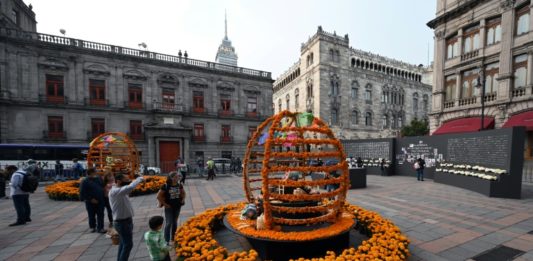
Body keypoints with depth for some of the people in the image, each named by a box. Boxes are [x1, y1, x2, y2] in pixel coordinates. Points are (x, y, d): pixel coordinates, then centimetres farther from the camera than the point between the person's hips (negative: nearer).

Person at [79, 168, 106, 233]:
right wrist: (90, 199, -16)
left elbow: (103, 187, 16)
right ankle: (92, 227, 31)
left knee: (100, 215, 4)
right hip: (91, 202, -3)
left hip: (100, 201, 3)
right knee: (91, 215, 13)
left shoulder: (99, 178, 5)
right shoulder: (85, 181, -10)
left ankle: (100, 228, 10)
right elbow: (83, 193, -12)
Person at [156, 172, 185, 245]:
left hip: (177, 206, 4)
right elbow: (159, 196, -13)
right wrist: (164, 204, -12)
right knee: (169, 223, 1)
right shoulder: (166, 186, -18)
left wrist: (182, 200, 2)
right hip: (169, 207, -4)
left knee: (175, 222, 16)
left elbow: (183, 193, 13)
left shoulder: (179, 185, -5)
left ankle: (173, 239, 32)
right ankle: (167, 241, 16)